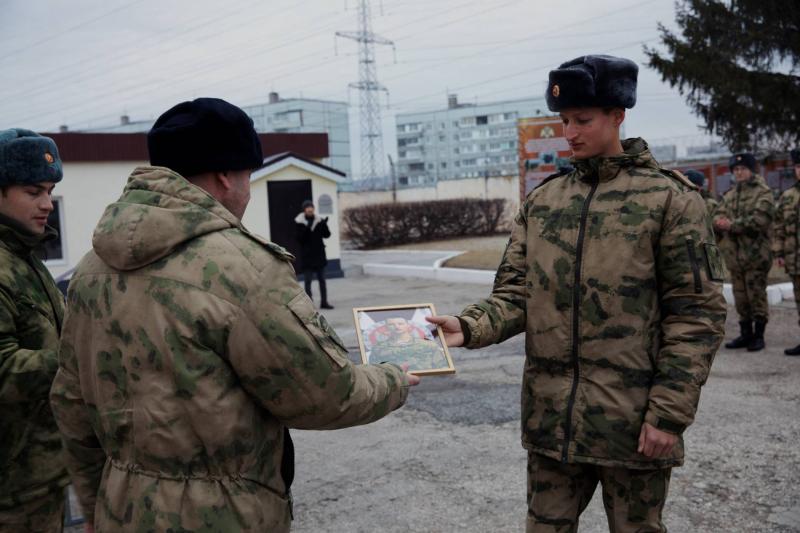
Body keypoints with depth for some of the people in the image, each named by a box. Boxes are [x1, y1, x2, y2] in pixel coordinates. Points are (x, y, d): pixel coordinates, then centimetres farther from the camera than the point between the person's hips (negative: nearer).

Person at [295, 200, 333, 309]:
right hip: (306, 256, -4)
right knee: (308, 281, -1)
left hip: (319, 254, 4)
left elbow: (327, 235, 1)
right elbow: (299, 238, -12)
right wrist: (307, 229, -27)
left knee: (322, 279, 9)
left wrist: (324, 226, -18)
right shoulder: (299, 222, -5)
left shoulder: (319, 220, 3)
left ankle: (324, 302, 17)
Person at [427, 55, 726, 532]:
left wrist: (670, 414, -13)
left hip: (632, 423, -4)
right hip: (551, 419, 4)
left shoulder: (670, 198, -6)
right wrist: (470, 327, -17)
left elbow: (697, 315, -9)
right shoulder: (542, 200, 7)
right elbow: (516, 293, 3)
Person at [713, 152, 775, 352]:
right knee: (740, 296, 12)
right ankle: (745, 334, 22)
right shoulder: (729, 196, 16)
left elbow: (759, 219, -17)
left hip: (756, 254, -6)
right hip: (734, 254, 6)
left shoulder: (763, 193, -4)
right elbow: (718, 216, 8)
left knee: (756, 296, -2)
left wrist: (732, 225, -18)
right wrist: (720, 223, -16)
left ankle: (758, 336, 8)